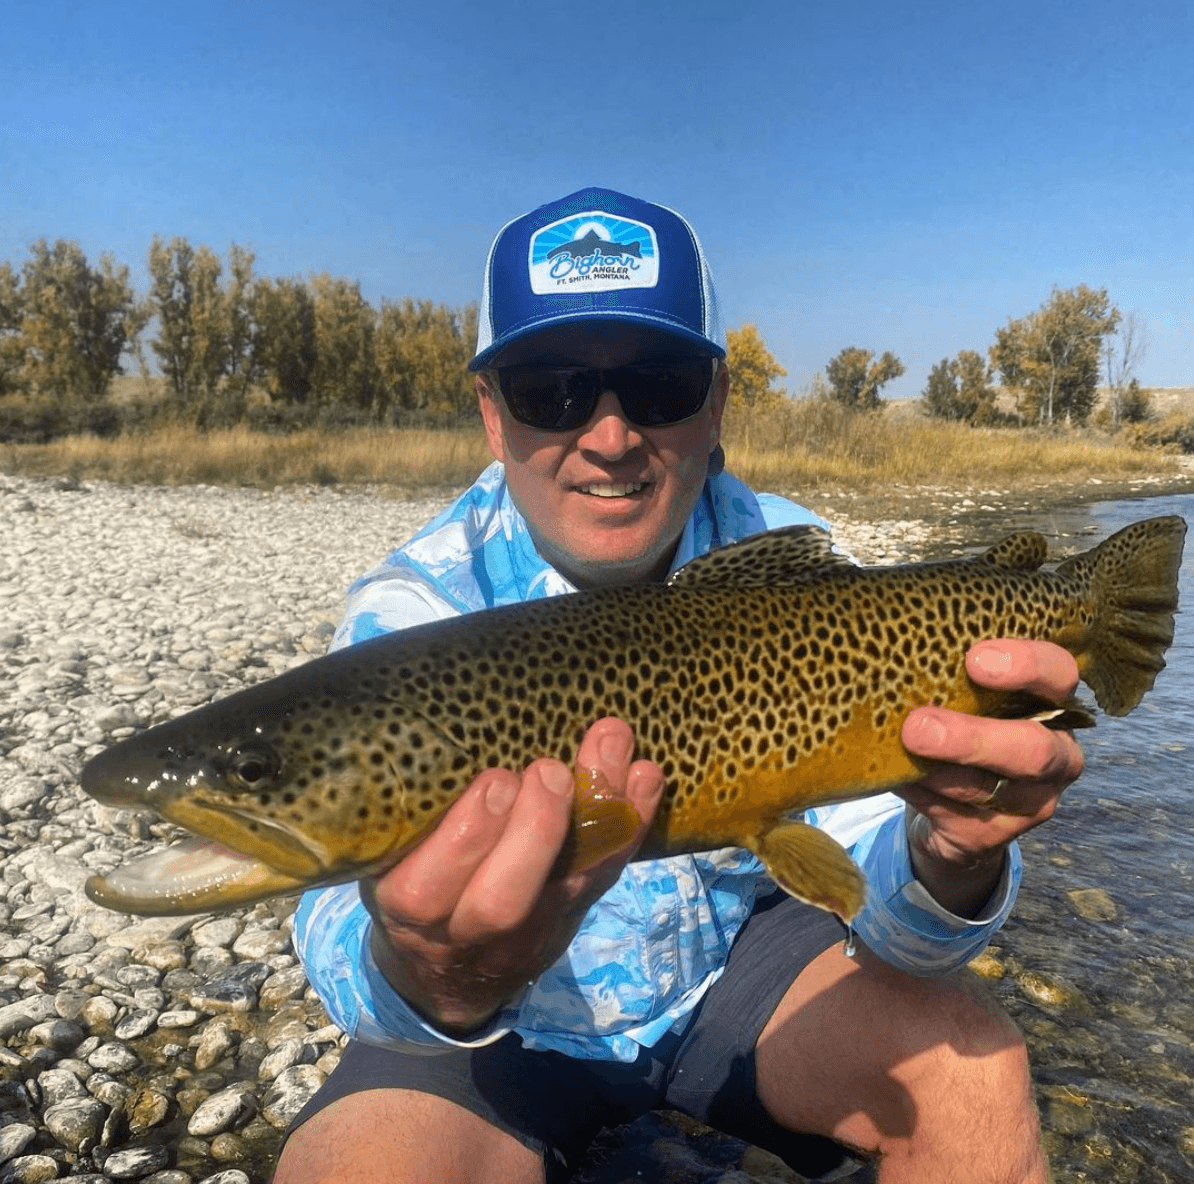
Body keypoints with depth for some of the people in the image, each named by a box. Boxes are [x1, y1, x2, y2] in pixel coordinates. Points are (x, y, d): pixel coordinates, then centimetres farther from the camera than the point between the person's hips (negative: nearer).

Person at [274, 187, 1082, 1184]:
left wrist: (950, 862, -41)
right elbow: (351, 946, -33)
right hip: (512, 1029, 0)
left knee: (972, 1065, -19)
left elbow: (870, 883, -18)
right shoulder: (413, 610, -21)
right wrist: (437, 986, -57)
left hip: (733, 964, 1)